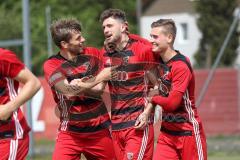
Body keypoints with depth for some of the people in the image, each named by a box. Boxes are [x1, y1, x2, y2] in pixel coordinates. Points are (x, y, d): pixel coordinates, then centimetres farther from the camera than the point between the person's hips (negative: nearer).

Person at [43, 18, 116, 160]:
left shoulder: (93, 54, 2)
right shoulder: (52, 65, -7)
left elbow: (99, 89, -5)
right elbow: (68, 92, -21)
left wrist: (79, 86, -22)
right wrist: (99, 78, -18)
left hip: (100, 131, 3)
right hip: (71, 133, -3)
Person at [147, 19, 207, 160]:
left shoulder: (181, 66, -19)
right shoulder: (159, 59, 5)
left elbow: (172, 103, -22)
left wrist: (153, 99, -6)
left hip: (188, 131, -7)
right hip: (167, 131, 7)